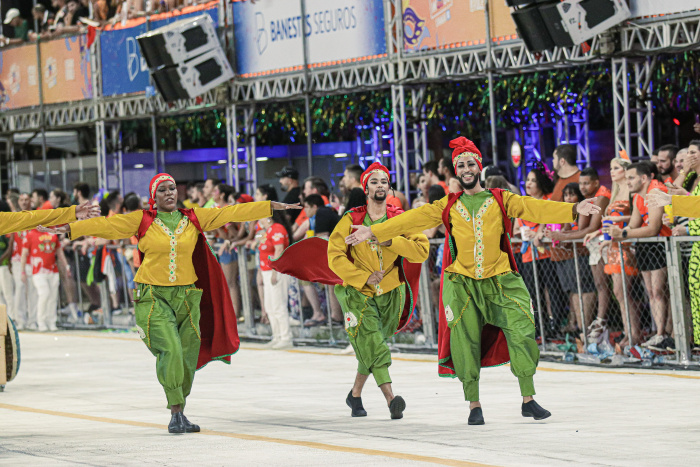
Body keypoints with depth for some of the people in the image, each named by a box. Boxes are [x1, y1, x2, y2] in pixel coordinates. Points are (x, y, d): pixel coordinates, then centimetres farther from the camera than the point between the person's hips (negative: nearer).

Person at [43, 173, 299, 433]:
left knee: (187, 354, 4)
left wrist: (272, 206, 4)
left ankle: (180, 414, 19)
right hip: (152, 296, -3)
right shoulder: (141, 221, 0)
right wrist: (71, 229, -13)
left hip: (185, 295, 3)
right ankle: (175, 414, -9)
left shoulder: (194, 219, 6)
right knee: (170, 349, -17)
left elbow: (230, 214, 5)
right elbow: (107, 225, -5)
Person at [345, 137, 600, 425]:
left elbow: (534, 208, -4)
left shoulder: (500, 200, 6)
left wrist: (573, 210, -18)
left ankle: (528, 400, 4)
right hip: (462, 283, 1)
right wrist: (374, 232, 0)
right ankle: (474, 405, 10)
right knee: (465, 343, -2)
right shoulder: (448, 207, 10)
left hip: (500, 281, -1)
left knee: (522, 332, -8)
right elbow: (414, 219, 7)